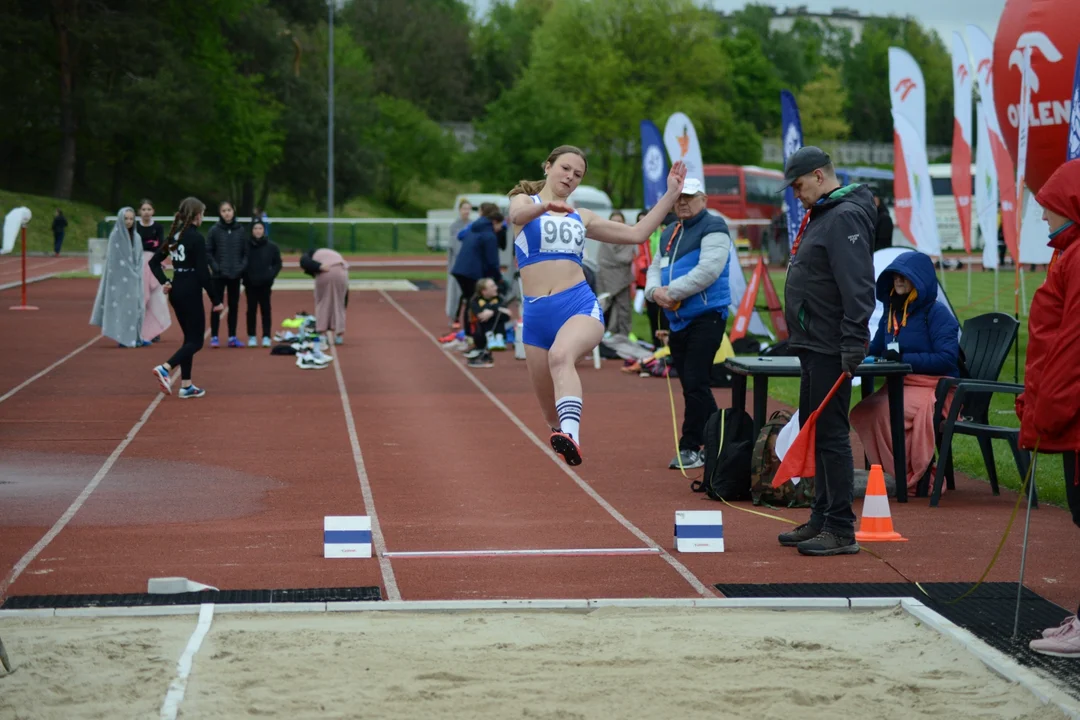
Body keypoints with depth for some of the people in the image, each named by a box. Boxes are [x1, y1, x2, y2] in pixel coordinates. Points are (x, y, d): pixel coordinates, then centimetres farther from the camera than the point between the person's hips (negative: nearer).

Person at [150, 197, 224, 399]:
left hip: (176, 291, 8)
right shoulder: (196, 238, -15)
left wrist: (164, 282, 4)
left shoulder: (174, 235, 9)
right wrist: (216, 300, -11)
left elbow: (154, 262, 12)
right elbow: (203, 272, -17)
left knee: (190, 337, 16)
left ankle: (186, 385, 16)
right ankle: (165, 368, -22)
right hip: (191, 292, -8)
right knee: (196, 341, -2)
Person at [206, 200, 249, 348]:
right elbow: (208, 251, -2)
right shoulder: (214, 230, -4)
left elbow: (246, 251, 6)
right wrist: (215, 267, -11)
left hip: (235, 275, 2)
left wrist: (242, 267, -6)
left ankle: (232, 337, 16)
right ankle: (214, 337, 6)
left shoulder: (241, 230, 2)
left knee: (234, 305, 8)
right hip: (219, 275, -2)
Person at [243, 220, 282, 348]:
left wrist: (271, 275, -7)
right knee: (251, 310, 6)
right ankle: (251, 337, 12)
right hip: (250, 284, 0)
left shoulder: (271, 247, -1)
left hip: (265, 284, 0)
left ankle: (266, 337, 7)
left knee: (266, 310, 3)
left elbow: (278, 263, 6)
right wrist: (245, 275, -7)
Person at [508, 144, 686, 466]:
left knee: (560, 355, -36)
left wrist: (671, 193, 20)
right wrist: (546, 206, -38)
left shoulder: (582, 218, 21)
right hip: (536, 313, 1)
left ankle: (571, 436, -56)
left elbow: (637, 234, 22)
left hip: (579, 305, -1)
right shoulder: (525, 201, 11)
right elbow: (518, 214, -15)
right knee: (550, 408, 7)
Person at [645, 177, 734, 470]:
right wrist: (655, 291, -5)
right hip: (677, 320, 9)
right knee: (691, 385, 11)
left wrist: (672, 292, -18)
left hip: (706, 317, -9)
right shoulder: (670, 233, 19)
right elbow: (655, 268, 18)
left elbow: (708, 270, -20)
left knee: (695, 385, -10)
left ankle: (690, 448, -4)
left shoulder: (712, 228, -8)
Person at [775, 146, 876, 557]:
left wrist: (853, 348, -26)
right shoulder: (820, 215, 18)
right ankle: (822, 519, 22)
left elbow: (857, 288, -22)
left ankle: (841, 530, -5)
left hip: (831, 350, -11)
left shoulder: (845, 218, -15)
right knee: (814, 432, 14)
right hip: (813, 346, 11)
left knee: (831, 434, -9)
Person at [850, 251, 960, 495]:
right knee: (860, 413, -18)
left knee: (885, 413, -30)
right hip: (899, 384, 7)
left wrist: (904, 358, -22)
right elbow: (875, 349, 23)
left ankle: (917, 479, -13)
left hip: (934, 387, -7)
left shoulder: (937, 314, -8)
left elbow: (947, 358, -17)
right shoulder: (891, 311, 14)